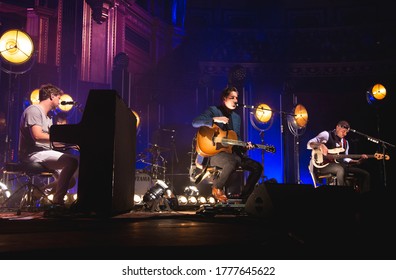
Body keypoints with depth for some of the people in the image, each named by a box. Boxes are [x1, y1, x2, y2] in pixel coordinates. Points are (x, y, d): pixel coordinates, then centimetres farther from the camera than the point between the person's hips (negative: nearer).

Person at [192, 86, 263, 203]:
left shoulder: (237, 117, 19)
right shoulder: (213, 110, 0)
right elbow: (195, 123, -15)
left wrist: (244, 146, -1)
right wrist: (215, 119, -24)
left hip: (232, 152, 7)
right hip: (214, 152, -7)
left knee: (257, 167, -8)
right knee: (232, 162, -38)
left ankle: (244, 197, 2)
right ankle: (217, 188, -13)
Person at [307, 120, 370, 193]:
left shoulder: (345, 142, 20)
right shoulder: (326, 135, -2)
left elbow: (345, 159, 16)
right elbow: (309, 144, -12)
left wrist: (358, 161, -1)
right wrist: (320, 145, -33)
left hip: (339, 165, 7)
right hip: (323, 165, -7)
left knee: (365, 174, -3)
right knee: (341, 169, -40)